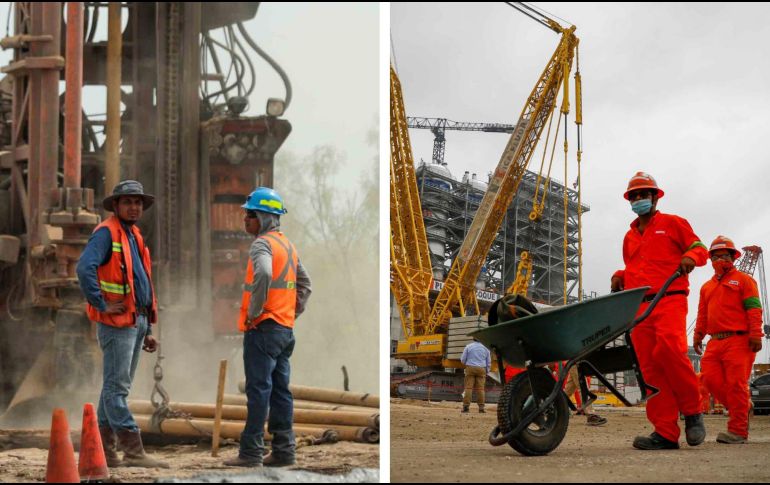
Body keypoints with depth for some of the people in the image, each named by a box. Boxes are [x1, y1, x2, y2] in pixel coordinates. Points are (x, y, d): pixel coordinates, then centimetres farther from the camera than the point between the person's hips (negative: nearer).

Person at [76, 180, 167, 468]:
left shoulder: (134, 236, 19)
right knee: (117, 387, -8)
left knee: (116, 387, 11)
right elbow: (85, 268, -25)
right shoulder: (107, 233, -8)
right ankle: (134, 451, -11)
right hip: (117, 322, -9)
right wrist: (101, 304, -21)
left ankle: (105, 450, 15)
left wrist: (147, 330, 21)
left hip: (137, 322, 9)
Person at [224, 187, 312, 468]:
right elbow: (304, 284, 24)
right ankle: (284, 451, 12)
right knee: (280, 390, 11)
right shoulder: (288, 245, 17)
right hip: (286, 328, 9)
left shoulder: (262, 244, -11)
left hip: (263, 328, -9)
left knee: (258, 390, -7)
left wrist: (253, 312, -21)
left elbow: (263, 274, -31)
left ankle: (251, 453, -6)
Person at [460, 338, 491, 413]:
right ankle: (481, 407, -1)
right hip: (481, 369, 1)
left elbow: (463, 360, 4)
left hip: (470, 368, -1)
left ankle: (466, 406, -8)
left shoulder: (468, 347, 3)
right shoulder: (485, 348, 9)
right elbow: (488, 362, 12)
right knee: (480, 388, 2)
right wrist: (486, 372, 23)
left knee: (468, 387, -2)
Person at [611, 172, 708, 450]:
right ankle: (665, 433, -6)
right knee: (650, 368, -4)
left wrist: (690, 256, -13)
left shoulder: (672, 224, 11)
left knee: (669, 348, -31)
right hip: (639, 306, 6)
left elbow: (700, 249, 9)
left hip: (669, 300, -6)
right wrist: (620, 276, 16)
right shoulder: (629, 236, 27)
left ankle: (692, 409, -12)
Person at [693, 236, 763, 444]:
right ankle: (742, 408, 18)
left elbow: (754, 309, -4)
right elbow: (703, 315, 27)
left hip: (738, 341, -6)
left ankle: (738, 430, -10)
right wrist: (698, 336, 18)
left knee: (736, 384, -11)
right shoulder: (707, 287, 23)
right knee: (711, 379, -3)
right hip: (715, 341, 6)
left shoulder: (743, 280, 5)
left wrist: (755, 335, -14)